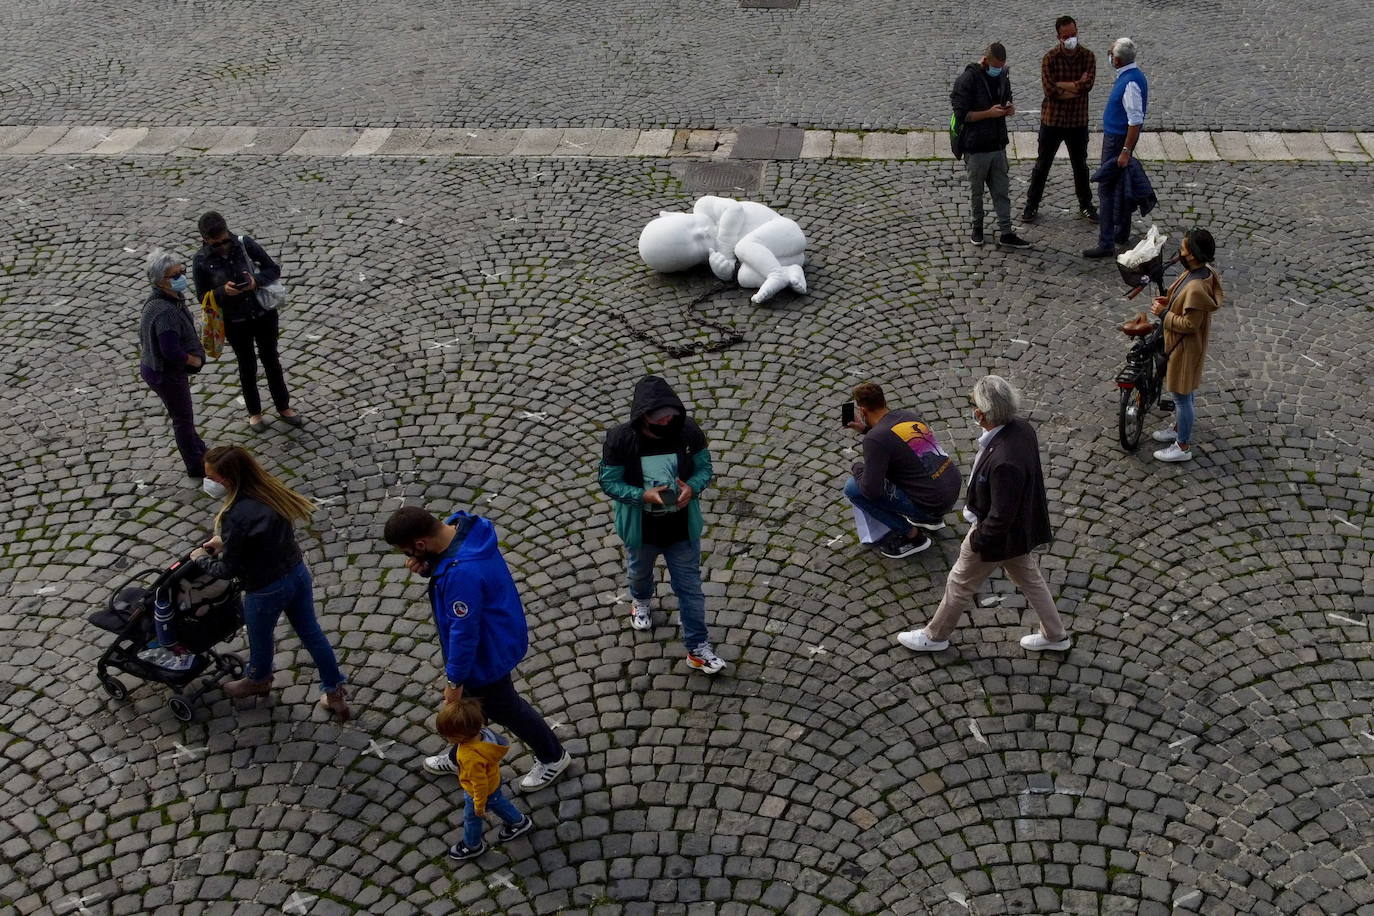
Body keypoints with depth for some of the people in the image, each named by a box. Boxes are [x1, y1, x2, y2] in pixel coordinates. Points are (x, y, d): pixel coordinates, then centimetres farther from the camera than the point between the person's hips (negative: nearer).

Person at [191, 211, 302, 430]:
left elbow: (274, 270, -8)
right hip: (235, 323, -1)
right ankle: (254, 412, 37)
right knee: (247, 367, 16)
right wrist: (222, 291, -28)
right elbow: (203, 297, -8)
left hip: (264, 314, 1)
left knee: (272, 361, 17)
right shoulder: (202, 261, -16)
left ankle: (283, 407, 36)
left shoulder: (245, 243, -15)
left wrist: (256, 281, -27)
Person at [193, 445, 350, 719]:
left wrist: (202, 559, 0)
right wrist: (225, 541, 11)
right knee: (311, 633, 22)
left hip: (266, 590, -6)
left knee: (260, 637, 25)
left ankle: (258, 680, 55)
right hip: (298, 573, 6)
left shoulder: (235, 516, -31)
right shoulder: (268, 490, -9)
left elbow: (228, 570, -18)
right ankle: (336, 694, 34)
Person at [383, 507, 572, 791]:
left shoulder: (462, 573, -42)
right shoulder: (459, 525, -15)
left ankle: (552, 757, 41)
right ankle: (461, 757, 54)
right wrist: (427, 567, -16)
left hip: (487, 651, -9)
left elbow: (463, 632, -31)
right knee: (470, 699, 29)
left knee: (502, 707, 18)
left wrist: (455, 680, -17)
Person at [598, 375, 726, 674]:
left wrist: (692, 488, -27)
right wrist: (643, 495, -30)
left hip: (682, 527, 0)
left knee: (690, 587, 10)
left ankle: (698, 649, 25)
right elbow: (609, 481, -16)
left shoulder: (689, 432, -19)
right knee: (640, 571, 30)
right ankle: (640, 600, 65)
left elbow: (705, 467, -5)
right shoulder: (621, 439, -25)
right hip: (641, 528, 0)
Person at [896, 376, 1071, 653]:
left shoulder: (1004, 461, -42)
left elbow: (1001, 516, -31)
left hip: (997, 534, -8)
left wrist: (979, 539, -14)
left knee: (960, 584, 15)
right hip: (1021, 524, 8)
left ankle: (935, 636, 38)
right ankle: (1055, 635, 45)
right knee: (1029, 578, 28)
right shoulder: (1022, 428, -14)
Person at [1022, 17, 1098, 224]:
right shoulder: (1050, 58, -11)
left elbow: (1087, 85, -20)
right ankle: (1032, 205, 21)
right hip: (1052, 120, -2)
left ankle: (1085, 205, 31)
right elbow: (1050, 91, -22)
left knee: (1080, 166, 16)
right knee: (1042, 165, 9)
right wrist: (1076, 87, -17)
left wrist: (1060, 85, -19)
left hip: (1078, 121, 2)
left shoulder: (1087, 56, -5)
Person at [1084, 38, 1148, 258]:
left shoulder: (1131, 83, -25)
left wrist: (1126, 151, -25)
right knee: (1120, 188, 20)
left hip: (1118, 140, -10)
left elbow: (1136, 121, -26)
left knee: (1106, 190, -8)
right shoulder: (1128, 76, 6)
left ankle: (1106, 244, -7)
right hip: (1116, 136, 10)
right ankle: (1121, 234, 32)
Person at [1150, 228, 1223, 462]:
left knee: (1181, 395, 6)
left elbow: (1189, 324, -28)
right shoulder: (1202, 270, -5)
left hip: (1185, 347, -10)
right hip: (1181, 343, 10)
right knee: (1182, 391, 27)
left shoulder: (1196, 288, -35)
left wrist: (1164, 313, -19)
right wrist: (1170, 301, 1)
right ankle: (1180, 429, 47)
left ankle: (1183, 447, 21)